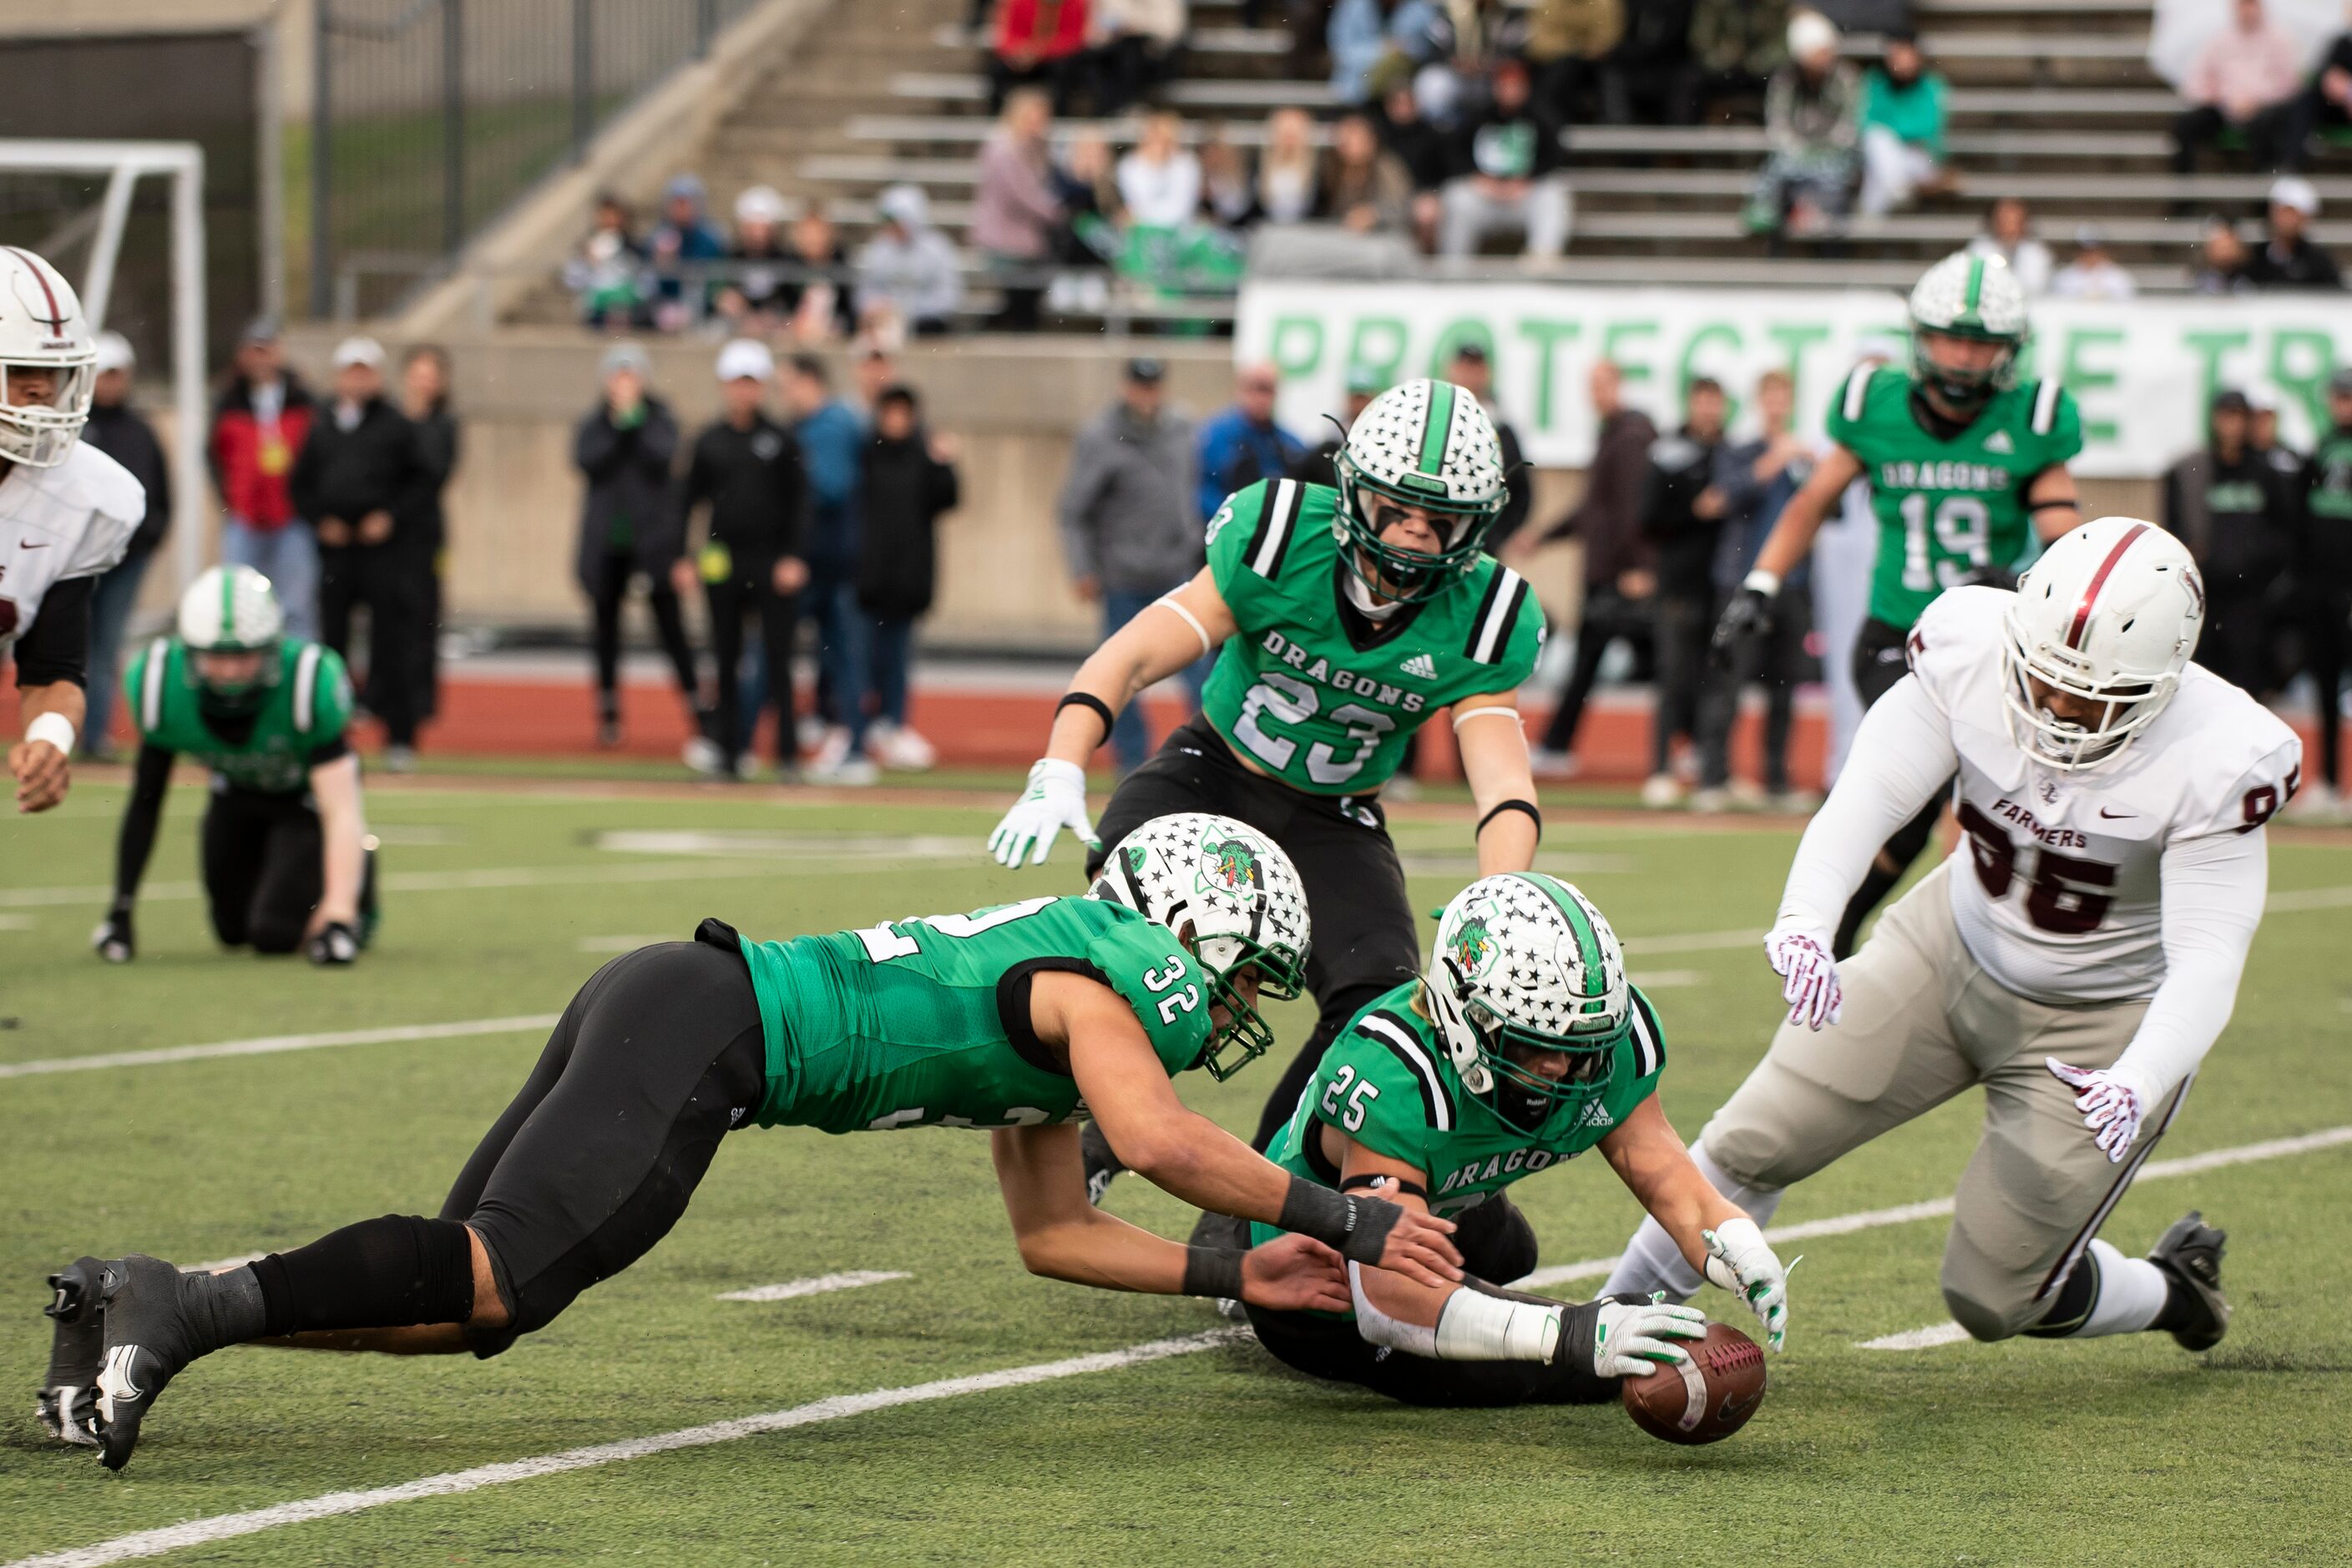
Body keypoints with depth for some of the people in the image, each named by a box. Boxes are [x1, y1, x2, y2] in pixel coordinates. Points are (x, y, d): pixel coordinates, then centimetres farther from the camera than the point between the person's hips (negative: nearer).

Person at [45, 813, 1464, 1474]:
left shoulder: (1057, 978, 27)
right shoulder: (1111, 977, -1)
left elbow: (1055, 1233, 32)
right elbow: (1160, 1144, -20)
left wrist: (1234, 1274, 27)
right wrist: (1338, 1217, -10)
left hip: (658, 1010, 10)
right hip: (698, 1030, -10)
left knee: (471, 1308, 4)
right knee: (498, 1275, -23)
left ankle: (139, 1304, -5)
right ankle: (190, 1306, -32)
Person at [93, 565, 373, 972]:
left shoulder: (310, 683, -39)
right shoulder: (162, 684, -30)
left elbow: (341, 811, -38)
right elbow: (145, 800, -16)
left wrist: (338, 912, -48)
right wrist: (121, 909, -16)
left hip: (308, 796, -4)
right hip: (238, 793, 4)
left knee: (275, 933, -17)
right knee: (233, 930, 9)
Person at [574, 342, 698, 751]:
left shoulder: (659, 419, 3)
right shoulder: (593, 423, 7)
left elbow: (663, 456, -15)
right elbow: (586, 460, -10)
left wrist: (635, 418, -13)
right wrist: (617, 423, -12)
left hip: (653, 541, -2)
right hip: (606, 544, 2)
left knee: (670, 622, -7)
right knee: (606, 627, 7)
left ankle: (696, 712, -5)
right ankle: (608, 713, 15)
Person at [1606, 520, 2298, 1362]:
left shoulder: (2213, 763, -30)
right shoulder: (1970, 653, -22)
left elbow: (2205, 963, -31)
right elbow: (1867, 795, -29)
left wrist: (2137, 1085, -50)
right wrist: (1804, 921, -49)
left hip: (2100, 1023, -4)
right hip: (1953, 950, 4)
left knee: (1994, 1299, 1)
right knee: (1753, 1145, -1)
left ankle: (2174, 1290, 31)